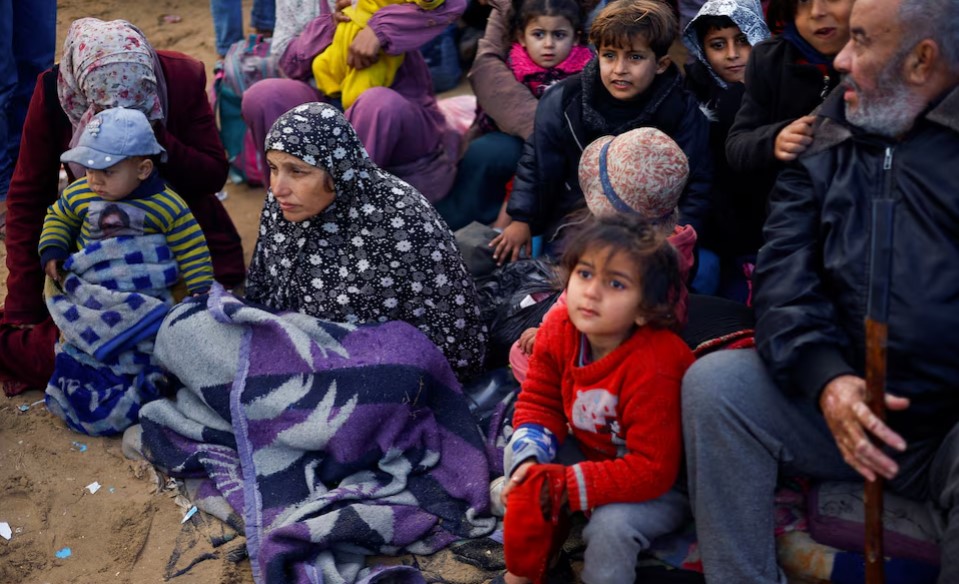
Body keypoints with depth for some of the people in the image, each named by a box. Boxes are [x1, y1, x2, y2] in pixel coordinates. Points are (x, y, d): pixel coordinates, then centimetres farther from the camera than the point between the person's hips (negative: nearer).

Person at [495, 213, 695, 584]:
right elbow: (538, 403, -3)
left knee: (612, 522, -32)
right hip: (590, 453, 7)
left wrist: (567, 485, -39)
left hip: (662, 486, -7)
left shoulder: (654, 368, -36)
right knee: (518, 451, -5)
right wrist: (528, 460, -24)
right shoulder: (558, 331, -16)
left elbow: (652, 470, -35)